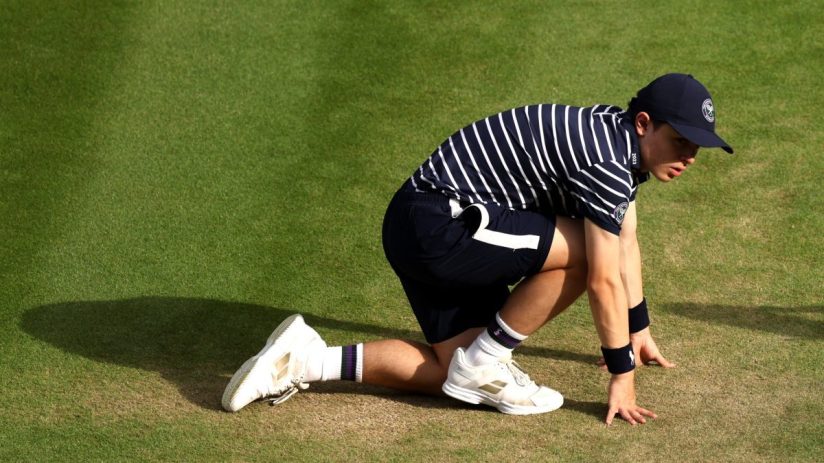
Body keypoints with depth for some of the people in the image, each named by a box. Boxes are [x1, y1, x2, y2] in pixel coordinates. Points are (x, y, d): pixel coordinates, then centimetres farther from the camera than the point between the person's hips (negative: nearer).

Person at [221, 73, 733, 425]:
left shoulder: (622, 140, 13)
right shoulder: (607, 162, -18)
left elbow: (626, 244, 27)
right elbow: (604, 280, -18)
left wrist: (639, 329, 35)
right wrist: (622, 375, -12)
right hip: (440, 226, -10)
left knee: (455, 368, 7)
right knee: (581, 250, -18)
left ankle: (307, 360, 6)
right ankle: (484, 366, -5)